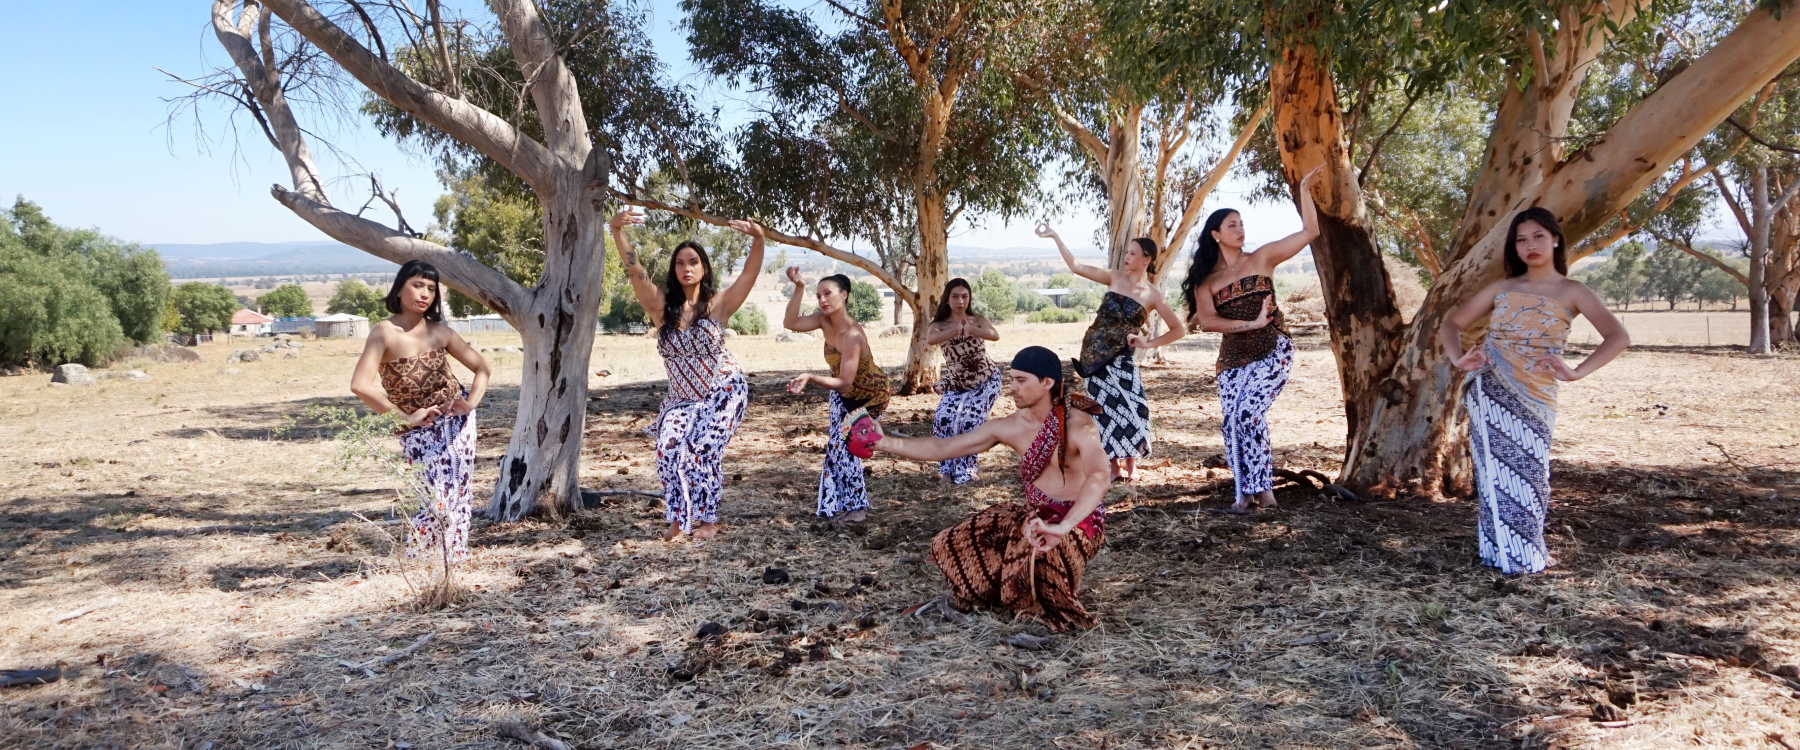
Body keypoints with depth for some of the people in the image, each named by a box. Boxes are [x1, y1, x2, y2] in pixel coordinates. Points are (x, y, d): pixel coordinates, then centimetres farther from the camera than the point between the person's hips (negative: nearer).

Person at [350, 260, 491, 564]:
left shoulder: (440, 331, -1)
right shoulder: (385, 333, -15)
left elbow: (481, 367, 8)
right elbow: (360, 385, -26)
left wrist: (471, 402, -10)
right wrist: (405, 418, -20)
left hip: (458, 422, 4)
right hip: (420, 431, -4)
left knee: (461, 498, 7)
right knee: (436, 504, -10)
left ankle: (454, 560, 22)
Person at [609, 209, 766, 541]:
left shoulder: (718, 304, -11)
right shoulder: (662, 305, -7)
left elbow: (750, 272, -21)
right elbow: (634, 270, -17)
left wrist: (758, 238, -38)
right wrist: (616, 231, -31)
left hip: (725, 392, -3)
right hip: (682, 398, 3)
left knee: (702, 450, -14)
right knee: (668, 448, -14)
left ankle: (709, 520, 5)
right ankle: (678, 520, 3)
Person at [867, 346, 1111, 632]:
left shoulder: (1078, 425, -20)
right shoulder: (1011, 427, -2)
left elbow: (1099, 476, -40)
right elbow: (940, 448, 1)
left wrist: (1062, 527, -54)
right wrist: (884, 442, -8)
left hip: (1078, 522, -6)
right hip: (1033, 516, 7)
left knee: (1031, 555, -38)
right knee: (949, 546, 1)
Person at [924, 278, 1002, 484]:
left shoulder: (977, 320, -6)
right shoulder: (940, 325, -7)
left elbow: (995, 335, -29)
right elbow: (930, 339, -32)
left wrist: (971, 330, -50)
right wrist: (955, 330, -52)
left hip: (986, 381, -1)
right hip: (956, 385, 1)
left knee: (969, 421, -20)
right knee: (943, 420, -21)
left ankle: (964, 470, -3)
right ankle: (947, 468, -5)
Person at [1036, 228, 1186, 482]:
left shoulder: (1152, 295, -2)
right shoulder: (1114, 278, 6)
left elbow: (1179, 330, 0)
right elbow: (1076, 266, 6)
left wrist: (1148, 343, -8)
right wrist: (1055, 236, 2)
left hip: (1120, 356, -3)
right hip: (1095, 352, 3)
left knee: (1126, 406, -8)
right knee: (1106, 407, 4)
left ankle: (1130, 465, 9)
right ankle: (1114, 464, 12)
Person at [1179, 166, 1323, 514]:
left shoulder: (1262, 258, 4)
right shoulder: (1205, 280, 7)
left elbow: (1310, 231, 0)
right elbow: (1206, 321, -9)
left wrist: (1304, 190, -8)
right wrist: (1252, 323, -17)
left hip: (1273, 351, -3)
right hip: (1233, 358, 3)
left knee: (1247, 412, -20)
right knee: (1230, 421, -4)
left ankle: (1262, 487, -6)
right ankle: (1244, 495, 7)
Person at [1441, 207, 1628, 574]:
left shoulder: (1571, 292, 5)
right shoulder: (1502, 288, 11)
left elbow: (1618, 337, -8)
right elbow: (1451, 325, 14)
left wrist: (1576, 372, -20)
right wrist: (1458, 359, -6)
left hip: (1535, 396, -1)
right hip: (1489, 388, 1)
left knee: (1528, 472, 2)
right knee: (1499, 471, -1)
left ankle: (1528, 553, 20)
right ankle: (1513, 554, 11)